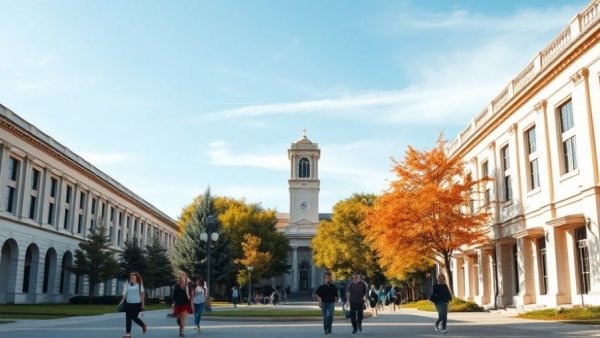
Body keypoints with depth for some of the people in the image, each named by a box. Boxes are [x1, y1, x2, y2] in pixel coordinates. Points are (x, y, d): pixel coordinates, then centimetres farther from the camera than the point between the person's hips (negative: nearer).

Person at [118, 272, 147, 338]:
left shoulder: (139, 285, -3)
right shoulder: (127, 284, 6)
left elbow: (142, 294, -3)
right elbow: (125, 293, 5)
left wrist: (142, 304, -6)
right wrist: (122, 301, -8)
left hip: (137, 303, -4)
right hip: (128, 303, 4)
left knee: (134, 317, -6)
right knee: (128, 318, 1)